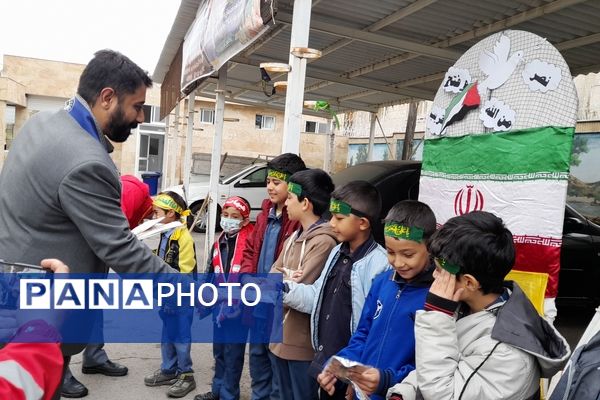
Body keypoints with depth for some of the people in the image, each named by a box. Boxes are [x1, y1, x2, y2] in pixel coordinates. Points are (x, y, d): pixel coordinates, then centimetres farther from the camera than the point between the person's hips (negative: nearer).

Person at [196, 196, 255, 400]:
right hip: (219, 305, 7)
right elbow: (210, 274, 18)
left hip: (239, 306, -7)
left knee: (233, 352, 5)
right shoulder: (219, 243, 9)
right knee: (219, 350, 20)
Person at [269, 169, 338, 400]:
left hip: (302, 342, -8)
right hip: (280, 336, 9)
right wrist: (286, 279, -15)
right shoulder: (293, 238, 9)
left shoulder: (323, 242, -20)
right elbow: (272, 275, 6)